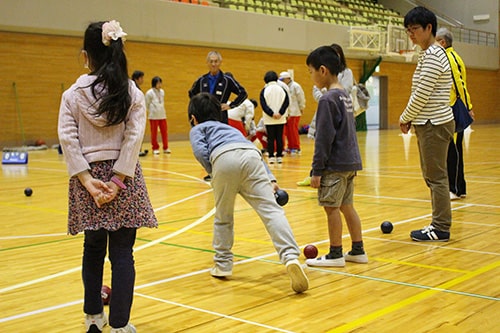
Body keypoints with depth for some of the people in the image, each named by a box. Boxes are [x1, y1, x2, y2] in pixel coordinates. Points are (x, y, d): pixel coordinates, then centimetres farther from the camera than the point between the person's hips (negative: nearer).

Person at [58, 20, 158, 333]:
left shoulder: (74, 94, -1)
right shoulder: (133, 93, -2)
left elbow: (68, 138, -8)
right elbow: (134, 137, -10)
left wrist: (87, 179, -9)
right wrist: (118, 179, -11)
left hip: (89, 177, 2)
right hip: (122, 177, -1)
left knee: (93, 248, 19)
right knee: (122, 253, 3)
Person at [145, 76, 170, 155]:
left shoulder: (162, 91, 9)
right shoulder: (149, 92, -6)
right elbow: (147, 104, 0)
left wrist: (162, 110, 9)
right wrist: (151, 111, 7)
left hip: (162, 115, 5)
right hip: (153, 116, -5)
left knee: (164, 132, 5)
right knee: (154, 133, 3)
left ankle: (165, 148, 15)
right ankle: (155, 148, 13)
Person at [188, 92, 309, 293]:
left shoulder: (197, 129, 28)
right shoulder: (229, 128, 42)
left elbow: (200, 151, 4)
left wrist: (214, 175, 16)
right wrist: (270, 179, 24)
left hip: (223, 158, -3)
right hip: (251, 157, 3)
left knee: (223, 217, 18)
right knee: (271, 209, -11)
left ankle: (223, 264, 23)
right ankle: (291, 257, -29)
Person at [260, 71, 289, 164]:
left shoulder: (264, 90, -3)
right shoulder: (282, 89, 3)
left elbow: (263, 105, -11)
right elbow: (286, 102, -5)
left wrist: (272, 114, -12)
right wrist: (280, 113, -10)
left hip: (269, 120, -2)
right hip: (281, 119, 2)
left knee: (270, 138, 2)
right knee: (279, 138, 6)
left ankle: (271, 156, 0)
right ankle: (279, 156, 7)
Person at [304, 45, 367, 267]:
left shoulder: (328, 99, -15)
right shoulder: (345, 95, 12)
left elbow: (324, 139, -17)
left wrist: (317, 170, -13)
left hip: (335, 164, -9)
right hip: (350, 161, 9)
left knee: (331, 207, 0)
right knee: (346, 206, 15)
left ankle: (335, 254, 7)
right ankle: (358, 251, 21)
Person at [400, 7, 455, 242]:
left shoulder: (433, 55, -15)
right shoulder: (429, 54, 16)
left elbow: (422, 95, -18)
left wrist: (404, 118, -5)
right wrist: (410, 118, 9)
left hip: (435, 125, -10)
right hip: (429, 123, 10)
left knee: (436, 177, -4)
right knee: (432, 176, 13)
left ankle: (441, 229, 2)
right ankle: (439, 225, 19)